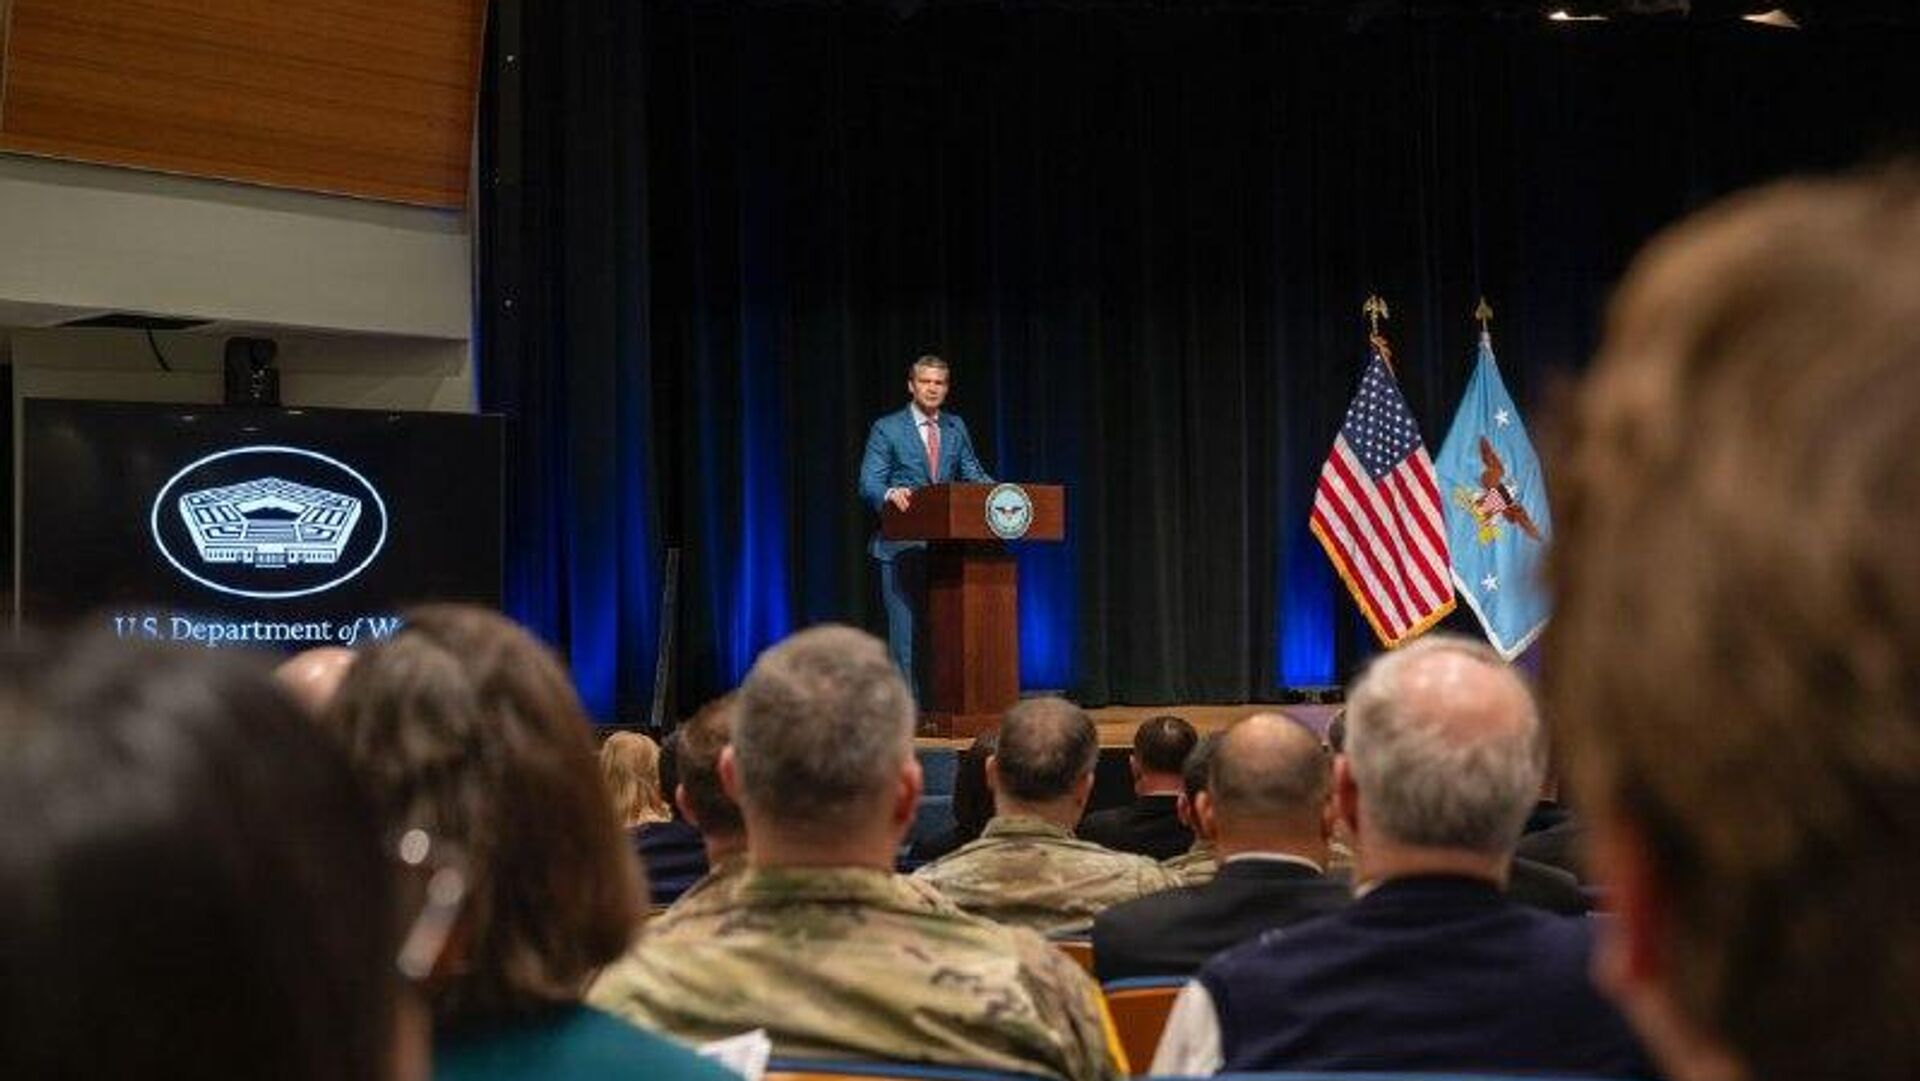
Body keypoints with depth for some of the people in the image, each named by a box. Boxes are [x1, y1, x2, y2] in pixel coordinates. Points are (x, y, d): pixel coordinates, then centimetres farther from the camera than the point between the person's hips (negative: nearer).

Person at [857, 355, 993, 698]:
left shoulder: (956, 428, 14)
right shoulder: (887, 429, 0)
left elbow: (973, 475, 14)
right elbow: (868, 484, -6)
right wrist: (890, 493, -28)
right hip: (902, 546, -4)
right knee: (905, 629, -5)